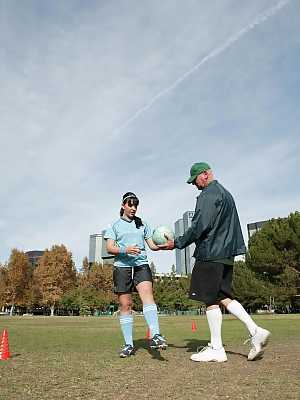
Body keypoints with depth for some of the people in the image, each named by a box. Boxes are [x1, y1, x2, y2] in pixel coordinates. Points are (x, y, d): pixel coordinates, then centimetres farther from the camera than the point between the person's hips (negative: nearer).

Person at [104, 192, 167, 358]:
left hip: (141, 265, 1)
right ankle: (128, 345, 11)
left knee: (147, 294, -23)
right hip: (122, 266, -1)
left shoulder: (142, 224, 16)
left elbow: (152, 245, 13)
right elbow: (109, 247, 1)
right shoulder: (115, 225, 10)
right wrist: (125, 250, -18)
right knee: (125, 305, 1)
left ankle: (155, 335, -32)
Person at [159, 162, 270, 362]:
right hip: (226, 254, 10)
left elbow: (200, 226, -18)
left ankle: (216, 349, 5)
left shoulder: (209, 194, -9)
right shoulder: (225, 193, 22)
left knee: (211, 300, -3)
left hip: (210, 254, -10)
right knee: (224, 296, 13)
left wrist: (178, 243, -9)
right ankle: (255, 331, 7)